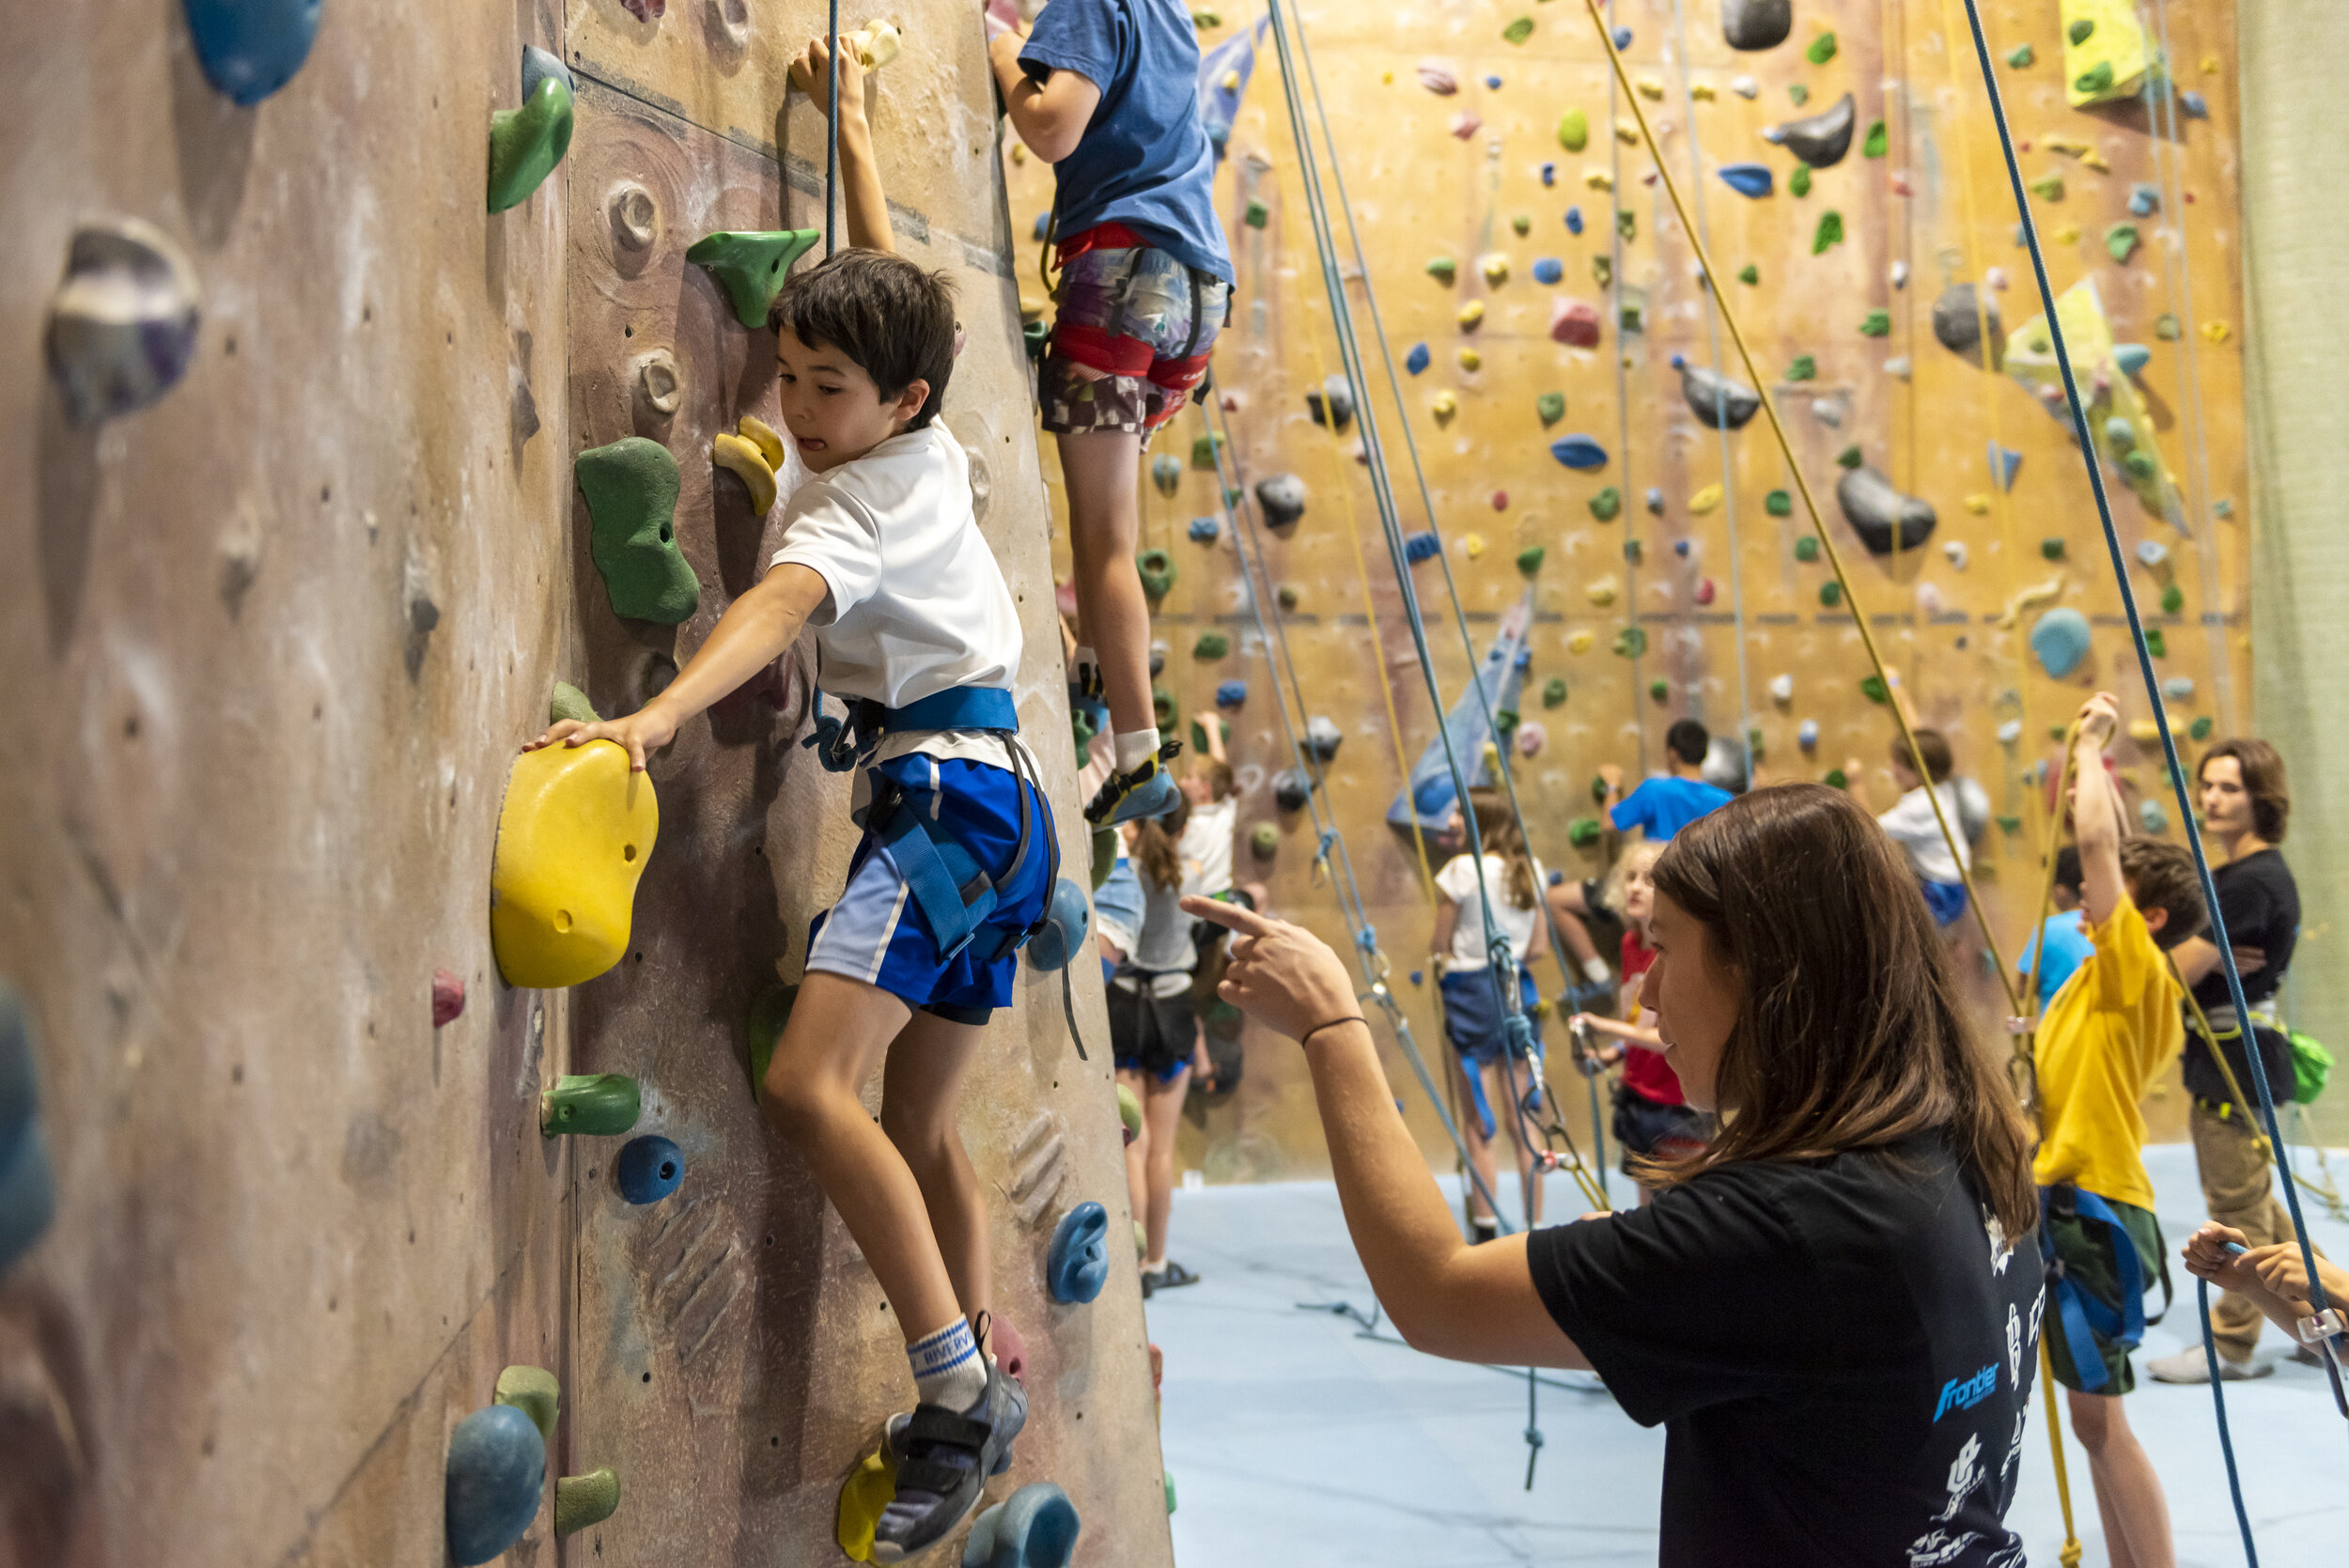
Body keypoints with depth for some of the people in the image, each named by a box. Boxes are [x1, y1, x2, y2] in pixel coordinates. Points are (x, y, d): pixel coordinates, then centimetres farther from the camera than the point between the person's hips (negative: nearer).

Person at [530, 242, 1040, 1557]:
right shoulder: (927, 453, 13)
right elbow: (912, 313, 37)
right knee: (916, 1123, 15)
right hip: (992, 805, 10)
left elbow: (781, 603, -32)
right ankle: (983, 1393, 23)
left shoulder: (865, 498, -11)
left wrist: (659, 714, -45)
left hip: (950, 798, -10)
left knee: (811, 1083, -23)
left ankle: (960, 1387, -22)